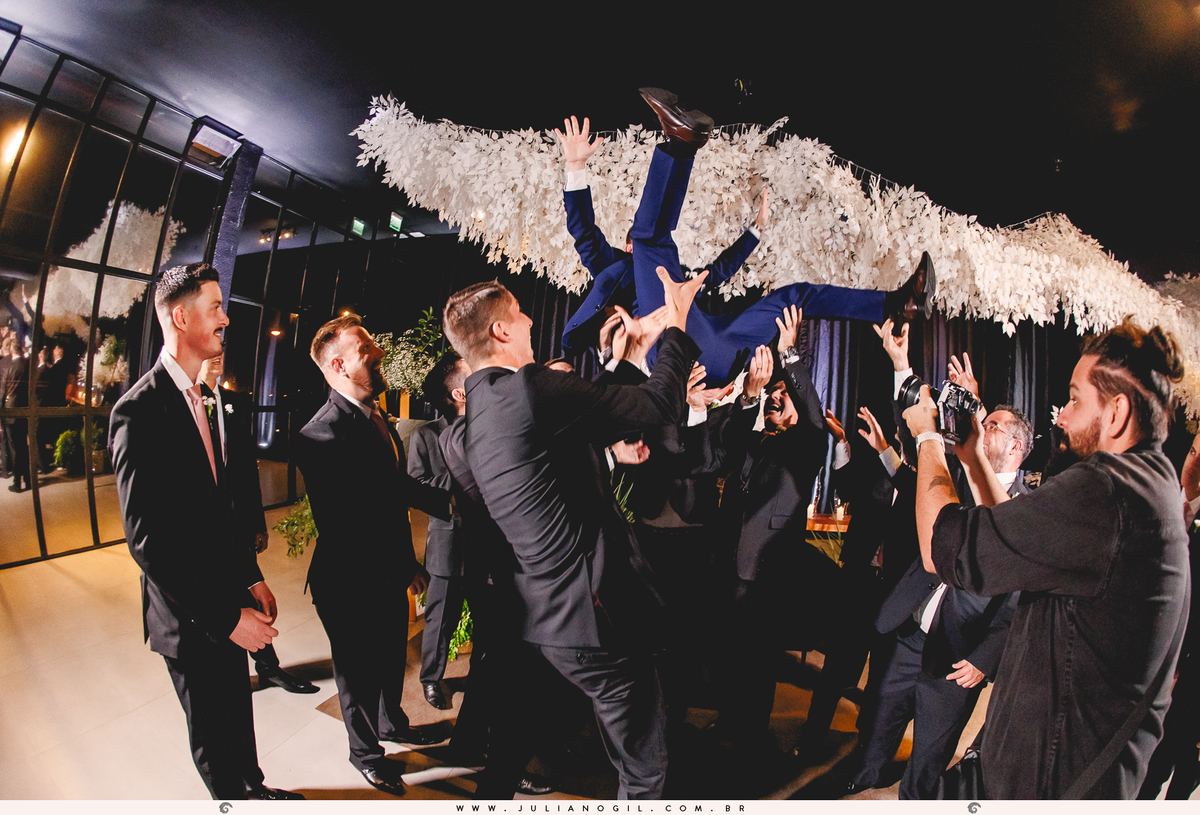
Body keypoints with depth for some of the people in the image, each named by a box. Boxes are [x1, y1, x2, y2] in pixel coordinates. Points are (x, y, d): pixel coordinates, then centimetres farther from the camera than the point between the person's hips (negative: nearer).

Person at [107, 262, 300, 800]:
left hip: (225, 601, 8)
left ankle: (253, 786, 47)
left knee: (238, 709, 26)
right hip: (190, 616, -7)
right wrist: (225, 616, -23)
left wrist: (251, 576, 8)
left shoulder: (199, 396, 5)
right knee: (213, 732, 16)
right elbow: (147, 539, -25)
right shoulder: (140, 410, -22)